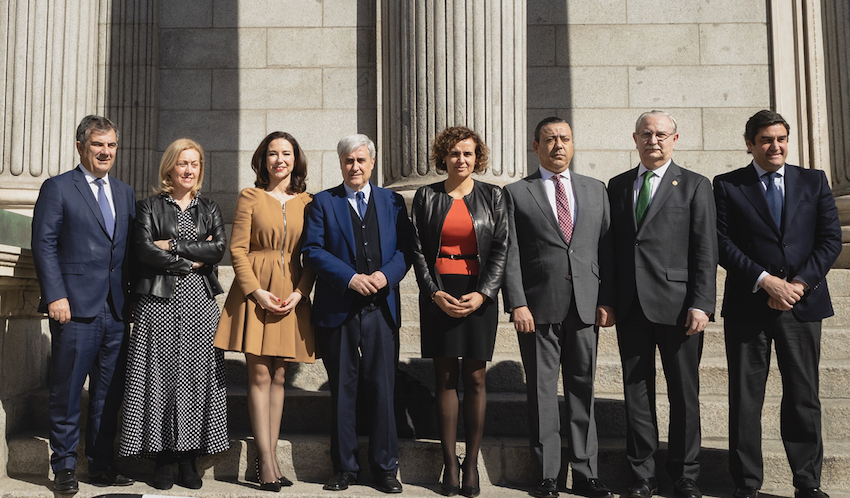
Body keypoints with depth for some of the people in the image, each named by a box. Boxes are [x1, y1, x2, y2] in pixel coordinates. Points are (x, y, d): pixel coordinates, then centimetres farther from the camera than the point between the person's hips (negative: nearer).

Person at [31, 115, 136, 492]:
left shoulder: (125, 193, 16)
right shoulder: (57, 188, 1)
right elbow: (44, 245, -5)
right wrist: (55, 296, -13)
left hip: (117, 310, 5)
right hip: (75, 308, -5)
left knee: (109, 394, 10)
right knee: (66, 394, 3)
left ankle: (101, 464, 21)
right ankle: (64, 468, 16)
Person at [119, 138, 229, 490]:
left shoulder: (209, 209, 15)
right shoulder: (149, 207, 7)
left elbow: (218, 249, -1)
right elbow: (144, 251, -7)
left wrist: (173, 245, -7)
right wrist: (192, 261, -6)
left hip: (200, 304, 2)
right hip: (159, 304, -2)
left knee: (196, 375, 1)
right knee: (160, 376, -3)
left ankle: (188, 459, 8)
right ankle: (163, 459, 7)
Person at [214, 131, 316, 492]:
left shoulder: (307, 202, 9)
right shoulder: (250, 197, 4)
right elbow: (237, 249, -2)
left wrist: (298, 293, -6)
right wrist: (256, 291, -12)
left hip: (292, 295, 2)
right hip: (255, 291, -2)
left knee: (279, 376, 4)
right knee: (260, 374, -4)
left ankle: (268, 458, 11)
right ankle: (267, 462, -1)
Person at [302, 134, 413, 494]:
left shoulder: (393, 202, 13)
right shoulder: (323, 202, 7)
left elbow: (406, 248, 7)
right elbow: (312, 250, -2)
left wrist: (386, 275, -12)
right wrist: (350, 278, -14)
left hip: (381, 309, 1)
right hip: (338, 311, -1)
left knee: (382, 389, 2)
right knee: (342, 391, 6)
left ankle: (385, 467, 13)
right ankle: (345, 467, 17)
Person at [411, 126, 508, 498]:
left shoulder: (492, 196, 6)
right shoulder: (427, 196, 6)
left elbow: (501, 248, 2)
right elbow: (418, 249, 4)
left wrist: (482, 294, -9)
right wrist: (435, 293, -8)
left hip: (479, 293, 0)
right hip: (438, 294, 0)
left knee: (475, 378, 0)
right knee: (445, 379, 2)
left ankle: (471, 462, 9)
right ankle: (449, 463, 9)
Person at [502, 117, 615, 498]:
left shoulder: (595, 190, 13)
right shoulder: (516, 193, 5)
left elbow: (606, 248, 10)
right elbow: (510, 254, -1)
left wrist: (606, 300, 2)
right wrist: (517, 304, -10)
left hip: (586, 307, 3)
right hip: (538, 309, -2)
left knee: (583, 390, 7)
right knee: (542, 392, 3)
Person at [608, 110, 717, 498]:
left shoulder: (694, 185, 3)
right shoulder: (617, 186, 12)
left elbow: (705, 251, -3)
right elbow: (612, 245, 11)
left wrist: (701, 304, -11)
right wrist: (608, 300, 4)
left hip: (678, 306, -3)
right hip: (631, 306, 3)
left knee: (684, 394, 6)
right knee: (637, 393, 8)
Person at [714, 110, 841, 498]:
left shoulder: (814, 182, 11)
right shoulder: (727, 186, 4)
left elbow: (831, 239, 4)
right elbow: (722, 243, -4)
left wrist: (799, 284, -9)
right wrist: (766, 281, -14)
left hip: (802, 305, 2)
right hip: (747, 306, -1)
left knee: (803, 397, 7)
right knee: (745, 397, 3)